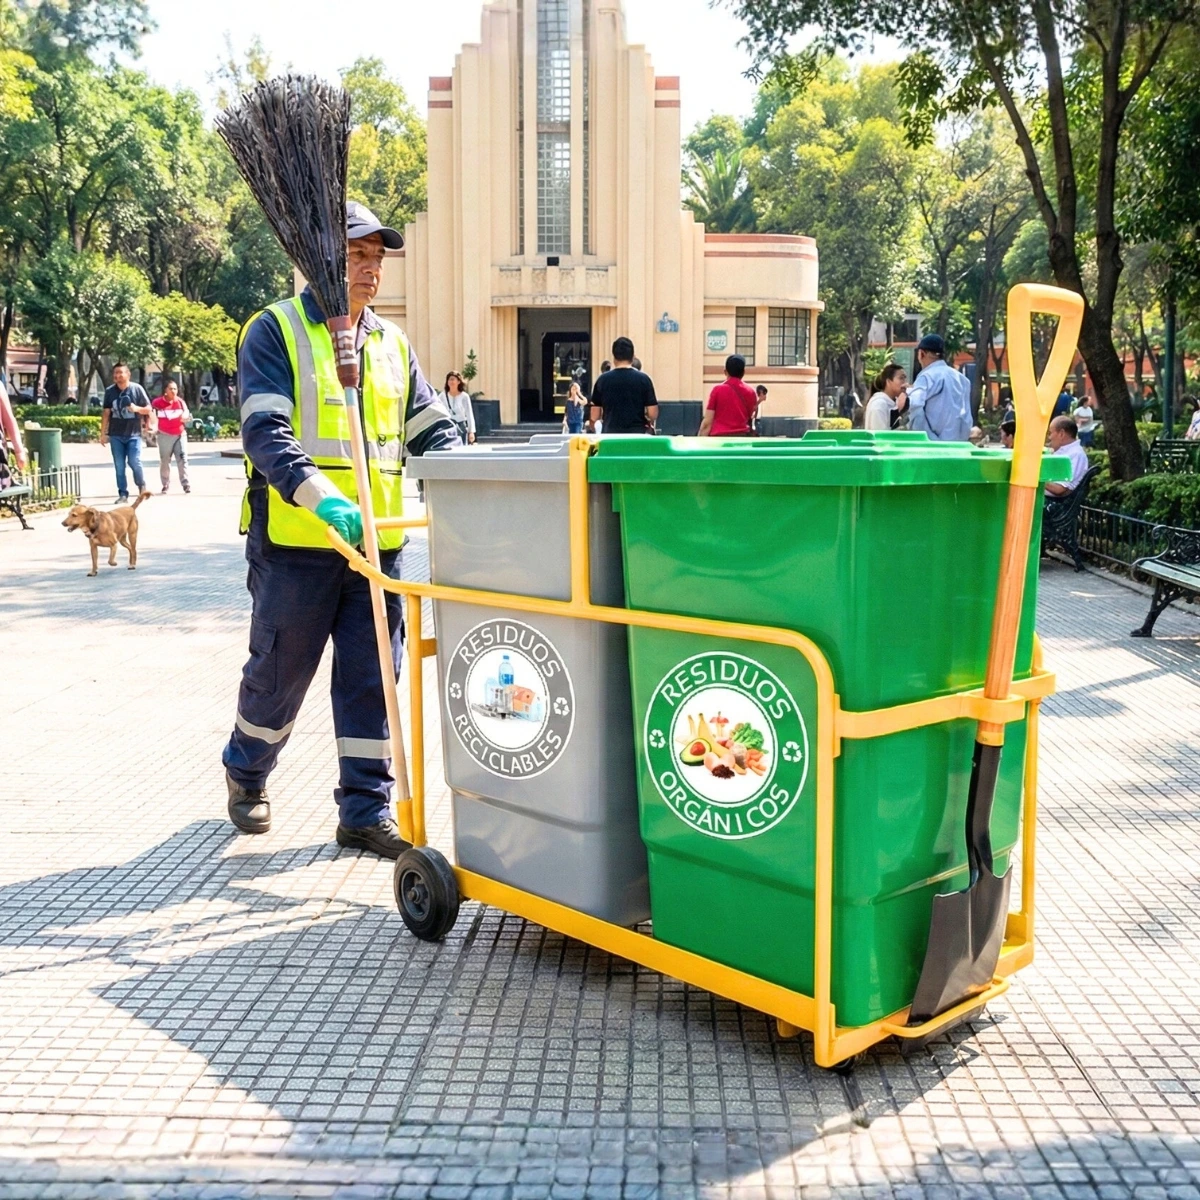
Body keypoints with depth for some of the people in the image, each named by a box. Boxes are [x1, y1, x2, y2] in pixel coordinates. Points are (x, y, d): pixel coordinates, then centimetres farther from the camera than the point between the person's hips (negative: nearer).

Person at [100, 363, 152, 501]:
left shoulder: (137, 389, -1)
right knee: (119, 465, 3)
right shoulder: (110, 391, 6)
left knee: (134, 462, -11)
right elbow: (106, 413, 10)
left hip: (133, 433, -3)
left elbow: (148, 409, 3)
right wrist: (103, 433, 8)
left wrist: (136, 408, -18)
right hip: (116, 434, 3)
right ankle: (123, 494, 9)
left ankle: (142, 486, 13)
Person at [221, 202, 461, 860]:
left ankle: (366, 811, 14)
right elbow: (264, 431, -16)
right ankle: (245, 774, 36)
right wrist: (320, 495, -31)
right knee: (279, 672, 9)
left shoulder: (391, 343, 15)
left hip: (377, 541, 5)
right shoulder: (276, 331, -3)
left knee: (371, 679, 5)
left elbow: (431, 428, 14)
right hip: (295, 541, -4)